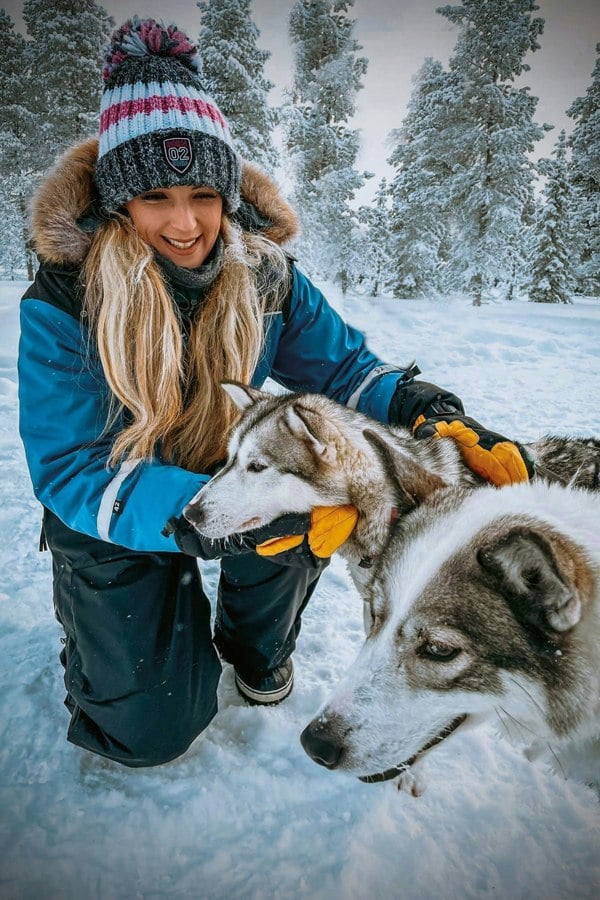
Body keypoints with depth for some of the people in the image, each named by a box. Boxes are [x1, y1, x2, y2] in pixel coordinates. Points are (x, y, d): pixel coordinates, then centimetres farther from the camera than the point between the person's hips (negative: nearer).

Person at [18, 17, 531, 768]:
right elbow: (70, 472, -27)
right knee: (153, 728, -7)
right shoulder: (63, 303, -22)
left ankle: (256, 646, 3)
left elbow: (341, 366, -7)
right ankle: (101, 628, 30)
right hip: (116, 519, -2)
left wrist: (428, 410, -28)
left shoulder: (263, 273, -12)